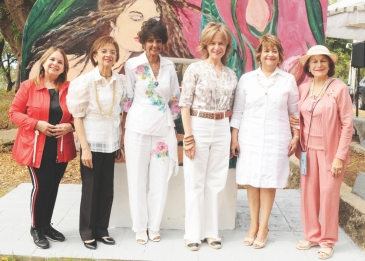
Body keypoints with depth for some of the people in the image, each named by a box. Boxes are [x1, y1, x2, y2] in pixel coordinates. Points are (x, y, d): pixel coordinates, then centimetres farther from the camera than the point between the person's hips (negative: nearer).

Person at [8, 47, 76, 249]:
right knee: (41, 186, -4)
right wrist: (37, 124, -17)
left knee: (53, 187, 12)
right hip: (36, 147, -3)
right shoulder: (28, 86, -5)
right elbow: (14, 112, -4)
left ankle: (46, 225, 29)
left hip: (60, 148, 3)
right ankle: (36, 228, 16)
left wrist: (70, 126, -12)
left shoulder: (69, 89, 2)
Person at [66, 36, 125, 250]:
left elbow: (120, 114, 9)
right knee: (90, 190, 6)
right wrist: (85, 147, -14)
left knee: (107, 190, 10)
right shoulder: (85, 81, -10)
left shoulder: (120, 81, 1)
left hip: (111, 144, 4)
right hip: (92, 144, -4)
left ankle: (102, 230, 25)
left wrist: (120, 144, 8)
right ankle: (87, 233, 22)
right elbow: (77, 116, -9)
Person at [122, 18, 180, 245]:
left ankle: (154, 226, 21)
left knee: (160, 179, 6)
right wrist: (127, 124, 1)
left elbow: (175, 98, 12)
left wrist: (172, 121, 9)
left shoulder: (169, 66, 5)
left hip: (164, 128, 3)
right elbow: (128, 97, 1)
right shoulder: (132, 64, -3)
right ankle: (140, 227, 18)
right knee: (138, 179, 4)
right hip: (138, 128, -2)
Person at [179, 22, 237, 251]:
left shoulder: (231, 75, 10)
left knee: (216, 182, 8)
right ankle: (193, 233, 13)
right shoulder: (195, 69, -4)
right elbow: (185, 104, -7)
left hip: (222, 130, 4)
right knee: (195, 182, 3)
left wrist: (233, 136, 9)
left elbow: (231, 108, 15)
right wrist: (188, 136, -13)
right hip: (198, 127, -4)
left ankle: (211, 231, 20)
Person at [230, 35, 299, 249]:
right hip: (250, 138, 1)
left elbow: (294, 111, 8)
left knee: (269, 182, 2)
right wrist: (234, 138, 0)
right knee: (252, 182, 4)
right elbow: (238, 111, 4)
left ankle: (263, 227, 15)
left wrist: (296, 137, 2)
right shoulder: (247, 79, 4)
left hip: (276, 139, -1)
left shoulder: (288, 80, 4)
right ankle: (253, 225, 18)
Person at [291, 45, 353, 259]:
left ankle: (327, 241, 17)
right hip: (309, 149, 5)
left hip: (330, 151, -4)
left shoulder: (339, 88, -10)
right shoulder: (303, 88, 5)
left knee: (328, 194, 2)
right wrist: (294, 122, -4)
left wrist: (340, 155, -14)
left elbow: (347, 125, -10)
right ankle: (312, 235, 25)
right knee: (309, 193, 9)